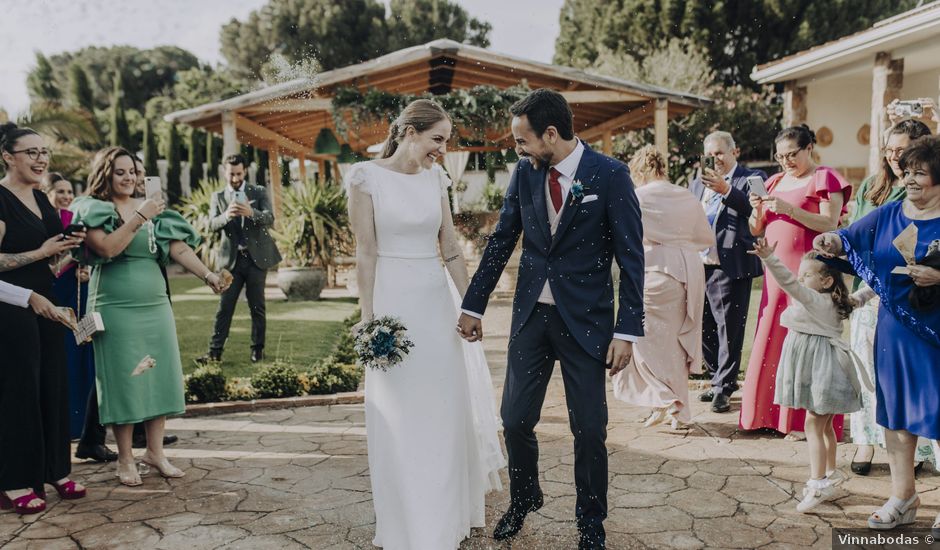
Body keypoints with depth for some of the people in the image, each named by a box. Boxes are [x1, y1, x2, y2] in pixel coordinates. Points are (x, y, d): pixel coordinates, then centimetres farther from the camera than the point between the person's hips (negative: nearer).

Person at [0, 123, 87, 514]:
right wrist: (42, 252, -18)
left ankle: (53, 471, 21)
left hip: (44, 304, 8)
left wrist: (67, 247, 5)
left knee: (53, 387, 10)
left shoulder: (41, 199, 13)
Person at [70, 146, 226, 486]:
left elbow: (178, 248, 3)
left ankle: (155, 451, 19)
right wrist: (139, 218, -18)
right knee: (123, 381, 1)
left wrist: (206, 274, -9)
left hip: (156, 306, 5)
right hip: (115, 309, -4)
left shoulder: (151, 209, 11)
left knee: (159, 378, 6)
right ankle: (125, 459, 13)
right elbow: (107, 247, -18)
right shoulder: (93, 210, -1)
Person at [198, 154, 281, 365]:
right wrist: (226, 215, -28)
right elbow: (212, 224, -6)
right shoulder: (218, 196, 7)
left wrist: (251, 213, -31)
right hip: (232, 259, 1)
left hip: (256, 257, 0)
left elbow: (270, 218, -10)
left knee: (257, 306, 6)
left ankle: (258, 348, 15)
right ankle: (215, 351, -1)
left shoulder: (259, 192, 4)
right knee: (224, 306, -2)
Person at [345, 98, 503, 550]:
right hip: (392, 301, -5)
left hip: (437, 301, 5)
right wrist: (368, 317, -12)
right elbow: (366, 253, -9)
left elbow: (451, 249, 9)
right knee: (398, 416, 5)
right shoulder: (367, 177, -8)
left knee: (445, 410, 12)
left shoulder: (435, 178, 6)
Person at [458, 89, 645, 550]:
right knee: (515, 420, 9)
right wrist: (473, 305, 11)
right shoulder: (524, 172, 2)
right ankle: (523, 500, 36)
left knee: (589, 430, 6)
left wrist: (627, 330, -13)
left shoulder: (610, 175, -10)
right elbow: (501, 242, 9)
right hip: (531, 316, 4)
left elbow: (630, 256, -9)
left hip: (585, 320, -3)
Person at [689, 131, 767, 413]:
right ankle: (721, 378, 28)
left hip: (730, 265, -6)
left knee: (729, 328, -3)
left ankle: (723, 387, 6)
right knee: (704, 327, 12)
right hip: (699, 264, 6)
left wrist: (725, 190, -26)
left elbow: (756, 210, -17)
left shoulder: (752, 178, 0)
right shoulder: (697, 183, 19)